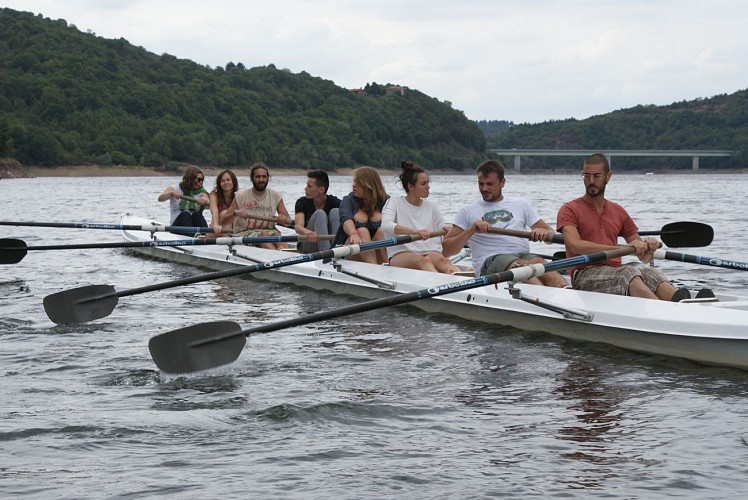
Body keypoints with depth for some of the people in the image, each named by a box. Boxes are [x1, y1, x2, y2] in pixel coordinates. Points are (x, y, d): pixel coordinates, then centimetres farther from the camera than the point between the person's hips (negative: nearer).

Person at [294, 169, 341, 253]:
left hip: (329, 242, 1)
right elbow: (298, 227, -20)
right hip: (307, 245, -1)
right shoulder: (302, 202, -4)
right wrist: (308, 232, -46)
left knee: (335, 211, -20)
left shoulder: (334, 202, -3)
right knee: (319, 214, -24)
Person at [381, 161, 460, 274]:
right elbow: (386, 225, -12)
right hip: (401, 254, -3)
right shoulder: (394, 203, 8)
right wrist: (415, 231, -28)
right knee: (423, 261, -38)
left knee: (442, 261, -33)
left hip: (430, 252, 3)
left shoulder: (432, 208, 21)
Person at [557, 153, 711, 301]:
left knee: (649, 273, -29)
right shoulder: (569, 210, 6)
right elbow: (575, 246, -15)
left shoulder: (618, 212, 23)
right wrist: (623, 248, -22)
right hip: (585, 274, -4)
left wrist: (649, 248, -6)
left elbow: (643, 256, 22)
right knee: (630, 274, -35)